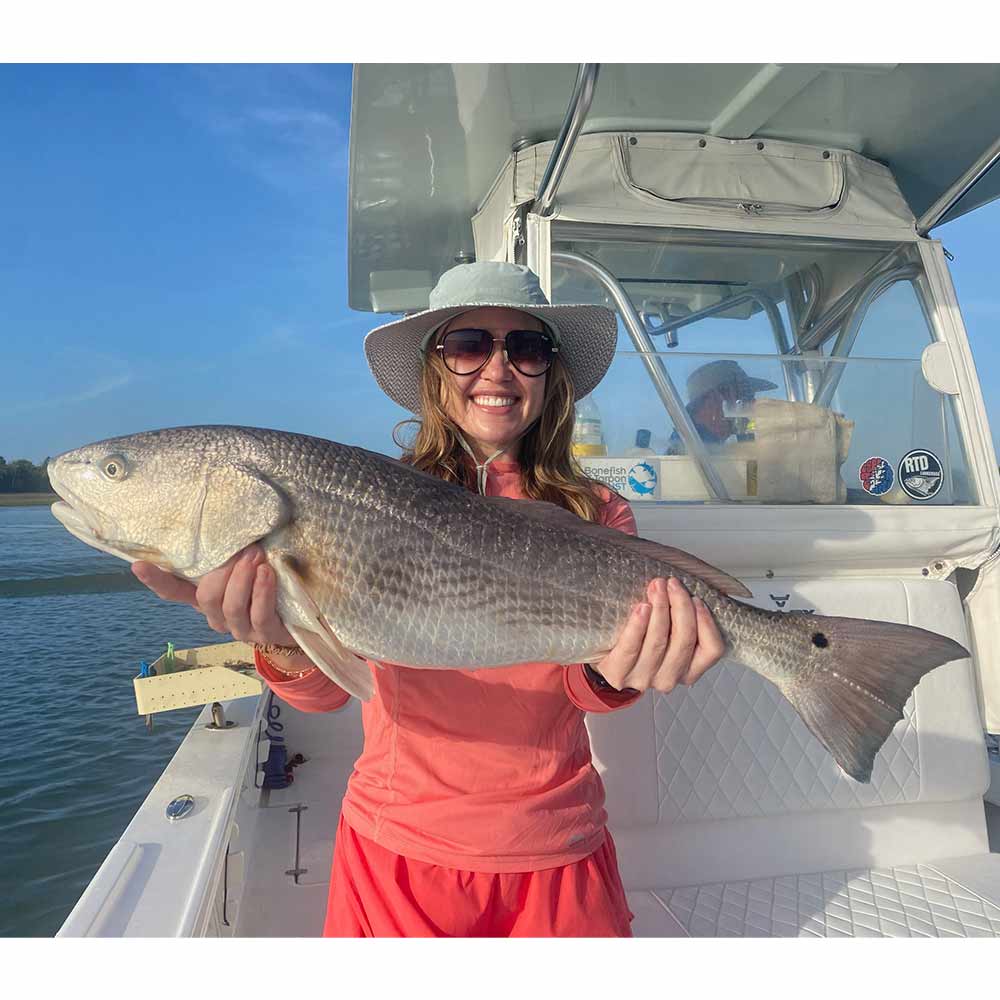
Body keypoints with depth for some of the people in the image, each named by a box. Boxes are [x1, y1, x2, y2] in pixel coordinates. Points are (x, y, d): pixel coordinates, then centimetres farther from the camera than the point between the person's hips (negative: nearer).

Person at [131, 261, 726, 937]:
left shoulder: (598, 513, -5)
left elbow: (583, 684, -15)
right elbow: (328, 685, -17)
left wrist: (612, 673, -36)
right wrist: (289, 648, -38)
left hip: (556, 854, 1)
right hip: (397, 847, 0)